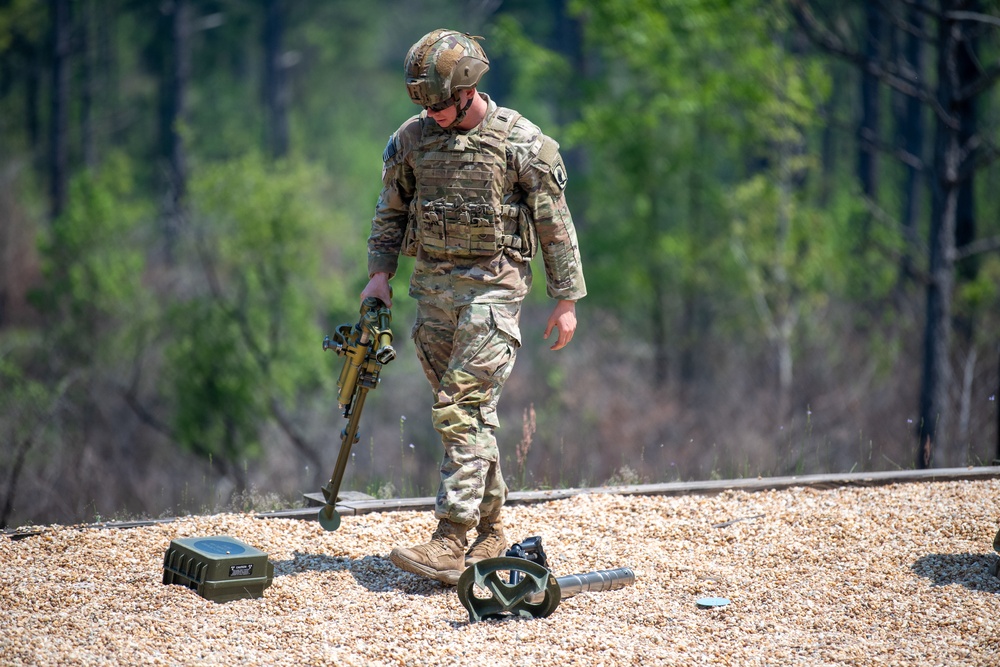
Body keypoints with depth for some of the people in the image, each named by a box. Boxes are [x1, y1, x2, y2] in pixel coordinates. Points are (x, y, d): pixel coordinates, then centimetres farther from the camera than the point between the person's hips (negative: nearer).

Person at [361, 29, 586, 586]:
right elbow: (392, 211, 15)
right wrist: (380, 273, 2)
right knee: (470, 412, 10)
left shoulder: (522, 142, -7)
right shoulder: (412, 138, 6)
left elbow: (555, 225, -3)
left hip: (492, 288, -5)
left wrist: (567, 300, -3)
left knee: (462, 410, -13)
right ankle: (491, 529, 20)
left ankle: (452, 543, -16)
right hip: (432, 288, 5)